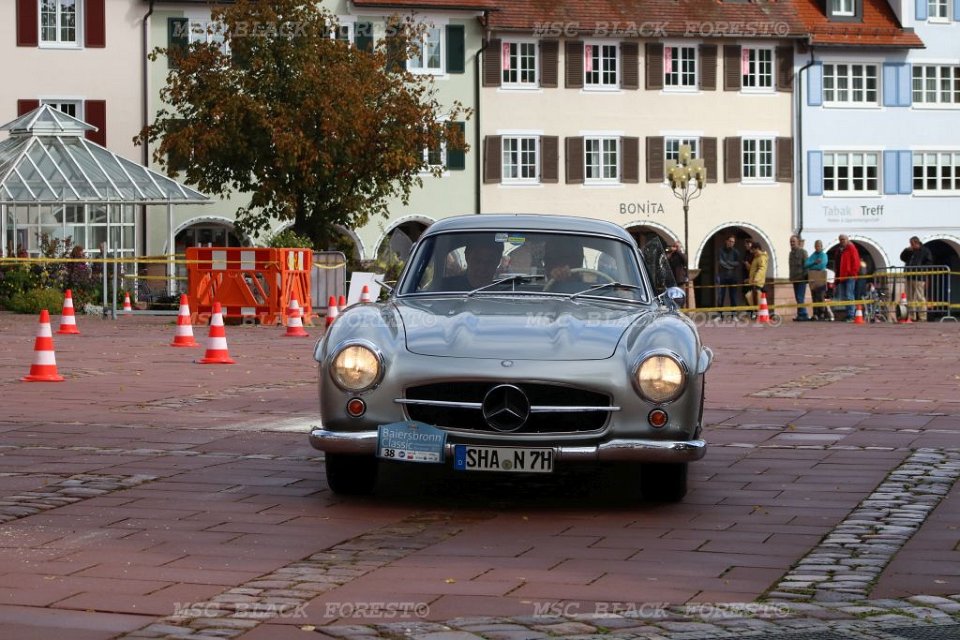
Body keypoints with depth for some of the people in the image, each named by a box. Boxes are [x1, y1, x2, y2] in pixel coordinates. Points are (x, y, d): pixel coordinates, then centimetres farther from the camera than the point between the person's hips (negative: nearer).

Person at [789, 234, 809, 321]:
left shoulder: (803, 251, -5)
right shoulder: (791, 253, 18)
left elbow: (806, 265, -9)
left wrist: (805, 276, -16)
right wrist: (791, 277, 17)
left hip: (801, 279, -8)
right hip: (795, 279, 8)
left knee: (800, 298, -13)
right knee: (798, 298, 7)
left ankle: (802, 314, -12)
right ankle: (804, 315, 11)